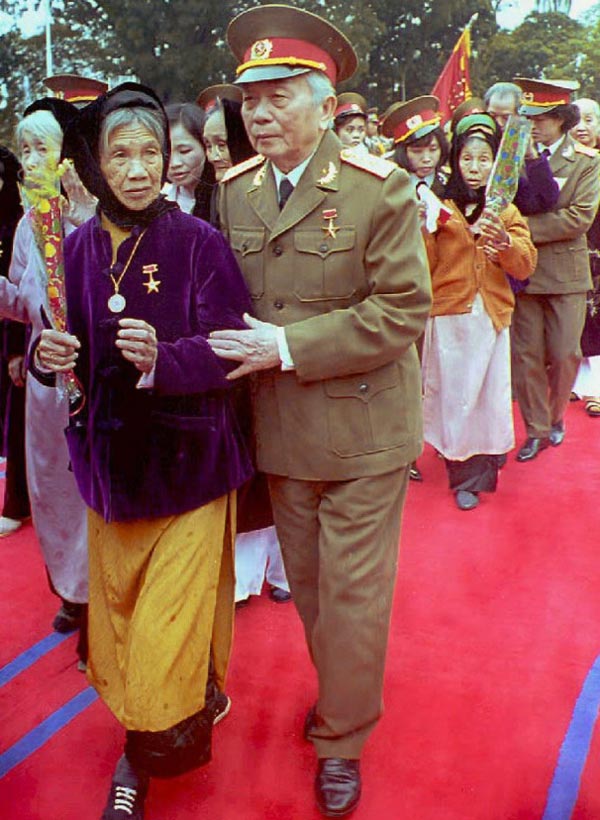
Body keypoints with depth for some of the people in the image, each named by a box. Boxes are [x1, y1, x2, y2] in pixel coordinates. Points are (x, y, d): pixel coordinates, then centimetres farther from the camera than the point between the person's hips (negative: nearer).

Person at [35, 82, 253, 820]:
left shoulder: (198, 243, -10)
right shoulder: (80, 248, 3)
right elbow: (77, 347, 10)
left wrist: (164, 358, -31)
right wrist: (49, 354, -13)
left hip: (185, 459, -4)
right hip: (110, 456, 5)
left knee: (169, 630, -1)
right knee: (118, 609, 16)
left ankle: (155, 757, 24)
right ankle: (141, 739, 40)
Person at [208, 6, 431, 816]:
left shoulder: (380, 188, -12)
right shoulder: (235, 189, 3)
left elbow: (402, 310, -17)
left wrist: (290, 345, -22)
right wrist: (243, 348, -8)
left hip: (362, 431, -5)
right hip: (281, 430, 5)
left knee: (353, 595, 6)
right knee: (307, 586, 20)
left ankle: (342, 741, 27)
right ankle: (342, 691, 44)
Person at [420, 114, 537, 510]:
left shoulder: (507, 211, 10)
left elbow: (525, 266, -2)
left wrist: (506, 244, -21)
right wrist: (425, 229, -20)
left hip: (491, 315, 2)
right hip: (449, 316, -2)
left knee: (489, 395, 4)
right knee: (454, 396, 1)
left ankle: (484, 469, 21)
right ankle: (464, 477, 14)